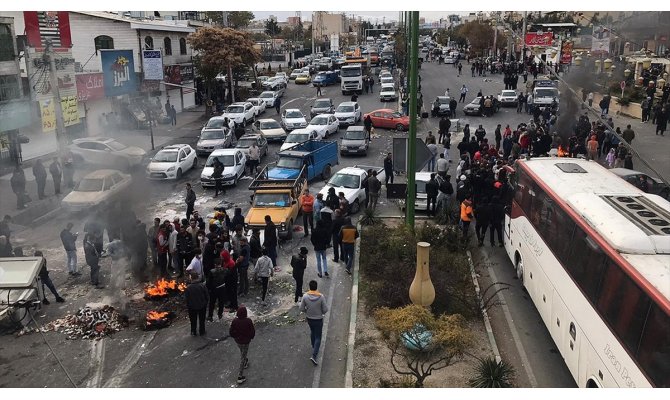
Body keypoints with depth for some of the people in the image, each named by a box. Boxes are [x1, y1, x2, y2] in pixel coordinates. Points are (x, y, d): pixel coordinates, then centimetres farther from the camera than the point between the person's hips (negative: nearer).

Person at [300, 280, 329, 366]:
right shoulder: (321, 297, -22)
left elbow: (301, 309, -10)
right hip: (318, 319, -3)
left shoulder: (305, 296, -18)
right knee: (318, 338, 7)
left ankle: (314, 347, 48)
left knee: (312, 332, 30)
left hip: (309, 318, 3)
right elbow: (325, 309, -16)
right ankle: (314, 356, -4)